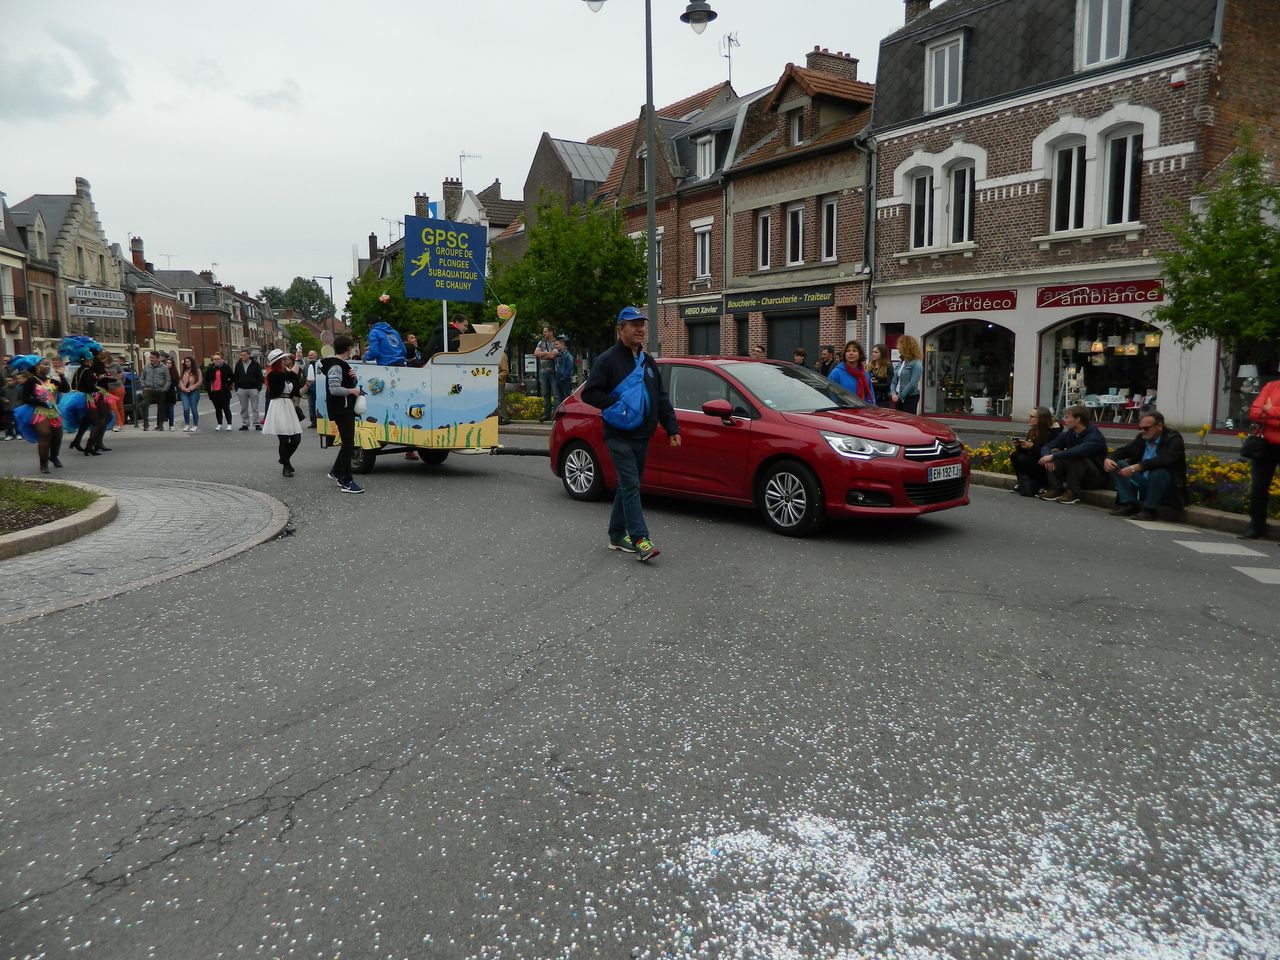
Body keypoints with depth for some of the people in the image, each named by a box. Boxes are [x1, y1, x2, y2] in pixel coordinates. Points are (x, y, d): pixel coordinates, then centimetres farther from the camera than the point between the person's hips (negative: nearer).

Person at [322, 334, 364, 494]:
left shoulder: (342, 364, 15)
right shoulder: (336, 366, -16)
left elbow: (345, 383, 25)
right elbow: (334, 389, -26)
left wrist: (353, 378, 4)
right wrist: (352, 391, -15)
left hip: (347, 409, 10)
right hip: (341, 410, -10)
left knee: (347, 443, 18)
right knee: (348, 444, -9)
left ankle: (336, 472, 30)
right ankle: (346, 482, -6)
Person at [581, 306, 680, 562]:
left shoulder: (647, 361, 16)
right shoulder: (608, 360, -6)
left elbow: (661, 399, 18)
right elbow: (589, 394, -10)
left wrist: (672, 428, 10)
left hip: (642, 436, 7)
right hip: (619, 436, -7)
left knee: (628, 486, 12)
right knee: (631, 486, -13)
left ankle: (617, 536, 23)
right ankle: (640, 540, -16)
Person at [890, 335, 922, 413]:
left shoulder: (916, 364, -10)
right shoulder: (900, 363, 12)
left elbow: (912, 383, -17)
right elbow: (894, 381, 13)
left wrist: (900, 396, -16)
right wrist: (893, 393, -5)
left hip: (910, 398, -7)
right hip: (899, 398, 7)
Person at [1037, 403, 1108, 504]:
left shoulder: (1094, 435, -21)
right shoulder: (1068, 434, -1)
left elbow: (1079, 451, -41)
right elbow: (1046, 446, -4)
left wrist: (1053, 456, -40)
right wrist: (1047, 456, -28)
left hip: (1097, 478, -6)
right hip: (1075, 477, 6)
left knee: (1075, 457, -31)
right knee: (1054, 451, -11)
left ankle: (1073, 493, -22)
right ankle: (1056, 489, -13)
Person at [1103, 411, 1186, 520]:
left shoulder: (1173, 438, -14)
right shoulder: (1142, 437, 5)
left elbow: (1163, 460, -32)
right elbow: (1123, 451, 12)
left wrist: (1135, 468, -39)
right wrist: (1108, 458, -12)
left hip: (1168, 488, -6)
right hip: (1142, 482, 6)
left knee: (1158, 470, -36)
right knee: (1117, 465, -5)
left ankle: (1149, 509, -20)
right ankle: (1129, 505, -10)